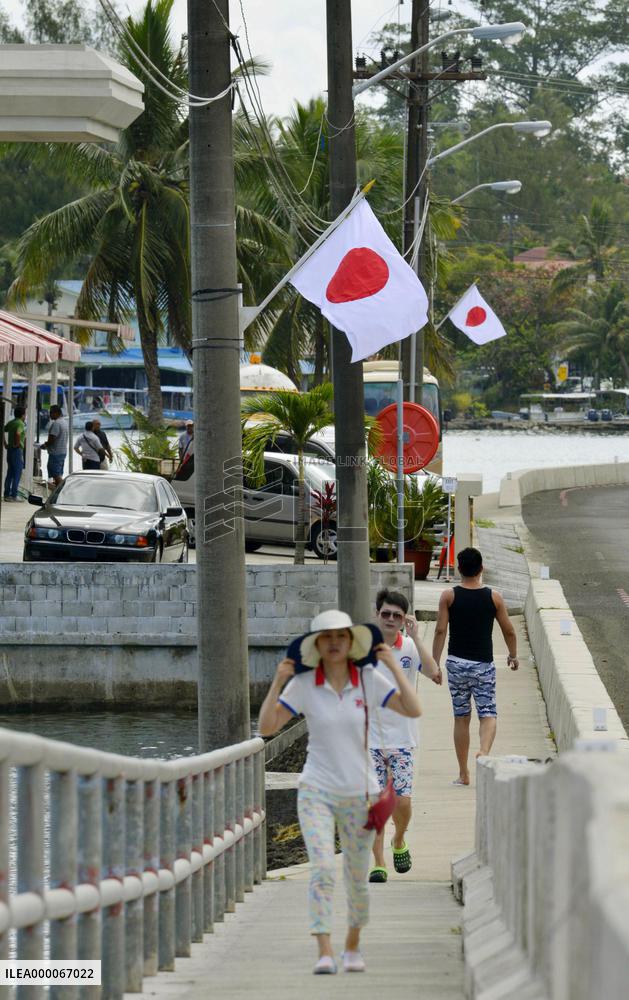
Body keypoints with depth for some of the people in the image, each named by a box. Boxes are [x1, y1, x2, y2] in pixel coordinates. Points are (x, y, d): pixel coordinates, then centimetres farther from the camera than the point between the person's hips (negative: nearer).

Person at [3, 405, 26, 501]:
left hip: (10, 449, 8)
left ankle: (7, 494, 13)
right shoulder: (20, 424, -13)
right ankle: (14, 495, -4)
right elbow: (17, 433, -31)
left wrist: (5, 444, 11)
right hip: (17, 450, -8)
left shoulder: (10, 423, 11)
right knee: (17, 473, -2)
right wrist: (17, 444, -18)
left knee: (10, 473, 12)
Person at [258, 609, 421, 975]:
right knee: (322, 869, -18)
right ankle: (325, 952, -20)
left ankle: (353, 945, 31)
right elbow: (267, 727, -6)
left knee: (357, 879, 9)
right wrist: (277, 682, -14)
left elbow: (414, 710, -8)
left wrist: (394, 666, -10)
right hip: (317, 791, -1)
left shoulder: (369, 680, -2)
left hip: (359, 793, 1)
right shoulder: (303, 684, -4)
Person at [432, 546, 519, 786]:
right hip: (484, 664, -1)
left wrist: (434, 663, -3)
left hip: (457, 663, 1)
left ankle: (463, 773, 13)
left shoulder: (449, 596, -3)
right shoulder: (493, 597, -1)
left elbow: (440, 631, -8)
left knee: (461, 717, 10)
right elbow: (509, 631, 5)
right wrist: (513, 656, 21)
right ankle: (484, 751, -29)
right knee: (488, 714, 1)